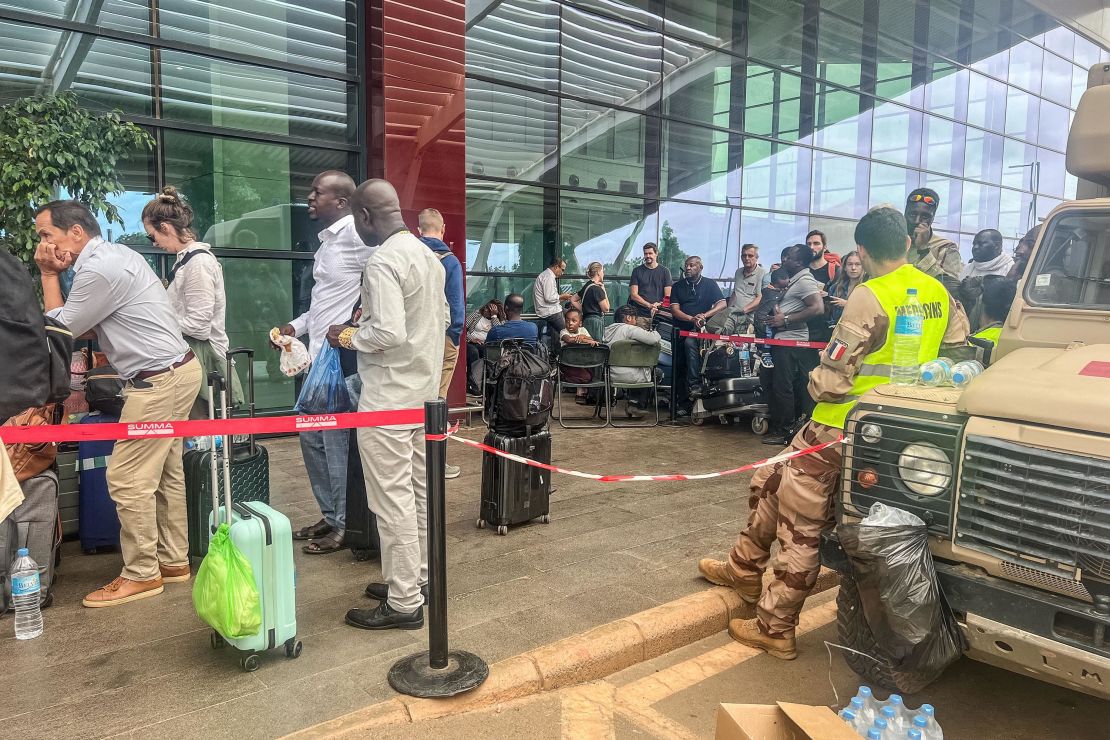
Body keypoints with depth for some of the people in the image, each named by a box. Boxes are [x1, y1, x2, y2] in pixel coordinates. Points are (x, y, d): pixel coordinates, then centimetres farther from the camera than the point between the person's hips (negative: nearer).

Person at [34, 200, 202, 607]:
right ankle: (172, 560, 25)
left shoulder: (99, 269, -18)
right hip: (176, 371, 11)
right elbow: (86, 326, 13)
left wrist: (48, 275, -1)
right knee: (165, 473, 15)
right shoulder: (113, 254, 14)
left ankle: (141, 574, 7)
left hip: (158, 381, -11)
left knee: (128, 479, -4)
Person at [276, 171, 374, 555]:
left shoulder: (355, 233, -13)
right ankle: (330, 515, 29)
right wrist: (298, 325, 17)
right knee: (311, 436, 15)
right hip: (320, 357, 10)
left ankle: (346, 525, 13)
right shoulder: (327, 239, 17)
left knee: (338, 441, -2)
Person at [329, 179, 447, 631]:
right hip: (425, 391, 9)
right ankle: (416, 578, 30)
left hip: (389, 398, -9)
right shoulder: (428, 255, 10)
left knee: (393, 500, -1)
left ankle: (404, 603, 8)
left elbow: (388, 333, -26)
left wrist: (350, 338, -7)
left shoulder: (382, 262, -17)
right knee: (418, 491, 17)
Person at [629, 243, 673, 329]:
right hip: (640, 316, 0)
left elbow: (668, 296, 6)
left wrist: (657, 306, -13)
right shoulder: (637, 271, 10)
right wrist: (649, 305, -12)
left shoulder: (664, 271, 11)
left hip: (658, 315, 0)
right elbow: (633, 295, 2)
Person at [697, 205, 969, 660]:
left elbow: (832, 380, -20)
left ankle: (774, 629, 17)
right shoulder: (939, 292, 4)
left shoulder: (869, 298, -19)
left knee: (802, 529, 5)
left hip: (843, 430, -8)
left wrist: (816, 383, 1)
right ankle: (744, 571, 33)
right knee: (770, 483, 20)